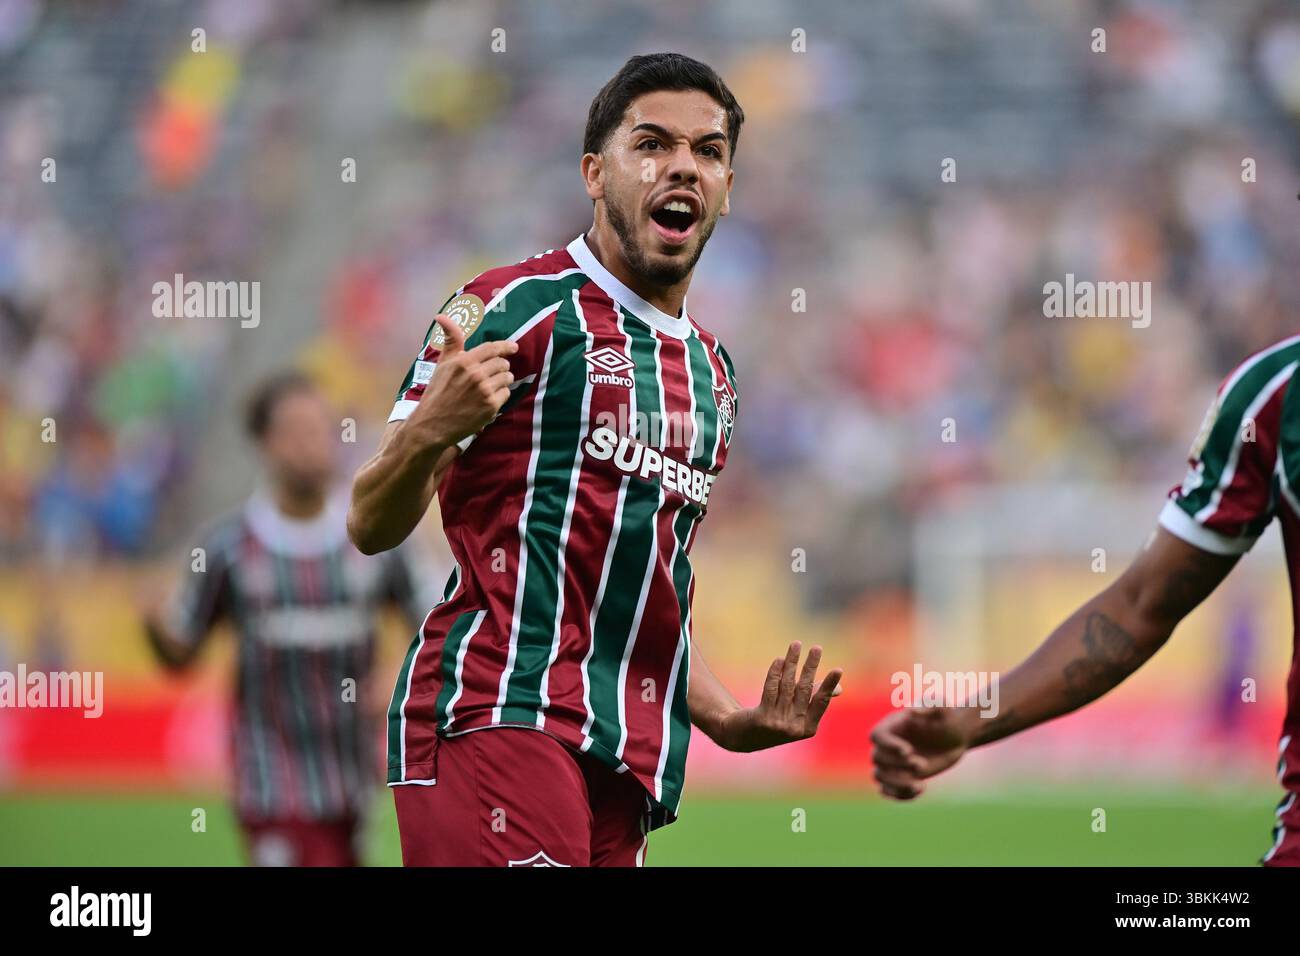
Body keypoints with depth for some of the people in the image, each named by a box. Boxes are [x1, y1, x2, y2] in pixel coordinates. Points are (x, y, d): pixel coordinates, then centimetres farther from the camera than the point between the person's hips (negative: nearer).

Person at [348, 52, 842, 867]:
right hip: (498, 716, -7)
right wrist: (427, 432, -25)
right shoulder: (521, 308, -1)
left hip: (623, 763, 7)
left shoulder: (711, 371, 23)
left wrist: (731, 722, 17)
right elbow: (372, 527, -4)